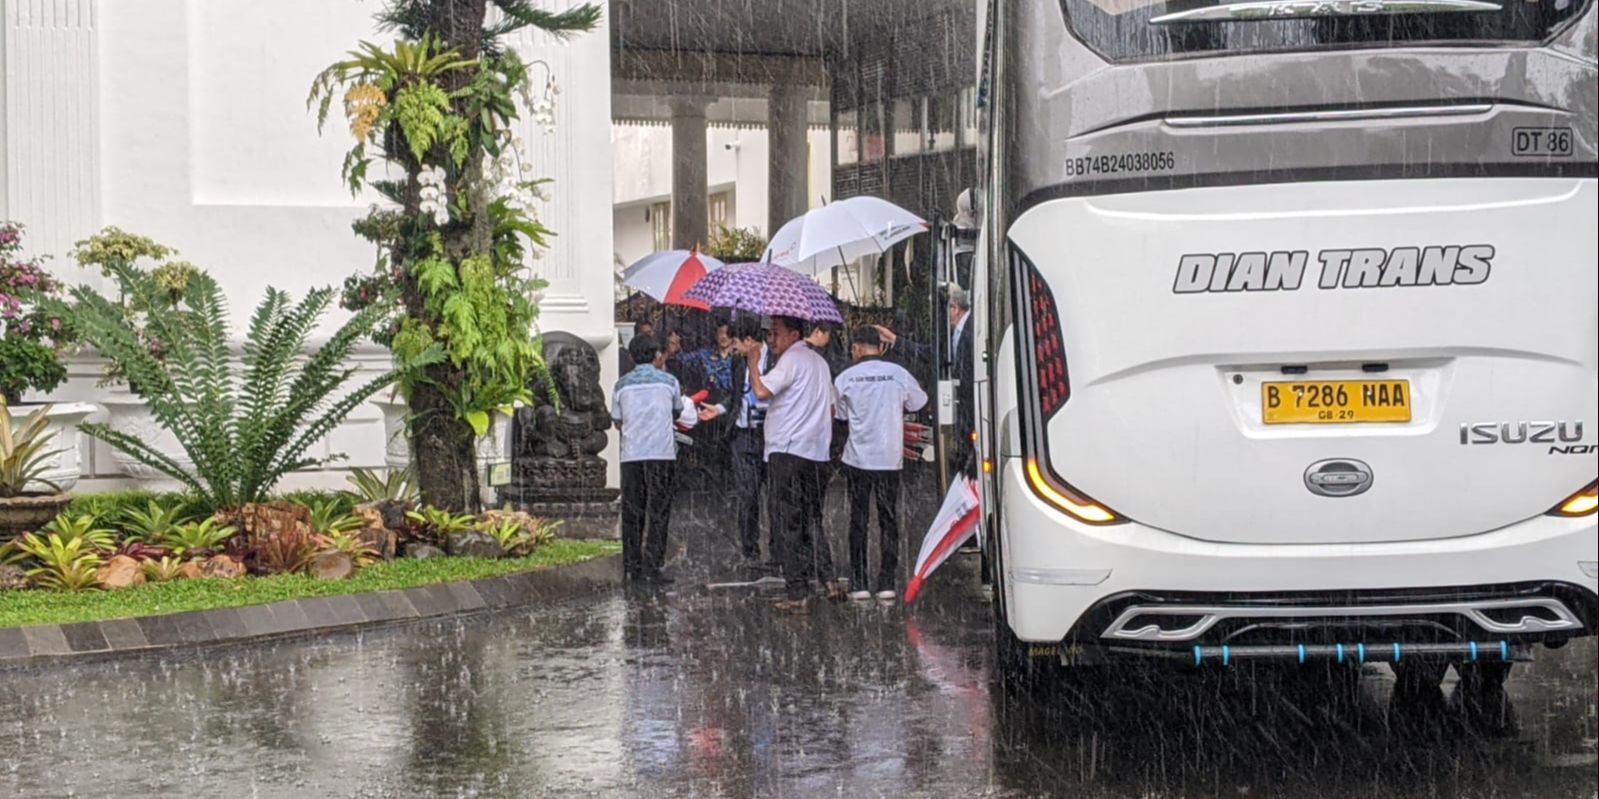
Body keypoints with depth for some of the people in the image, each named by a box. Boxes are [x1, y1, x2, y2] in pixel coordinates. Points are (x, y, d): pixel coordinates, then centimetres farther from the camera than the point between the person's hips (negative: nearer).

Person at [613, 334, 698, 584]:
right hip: (661, 453, -2)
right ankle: (651, 567, -8)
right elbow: (678, 413, 17)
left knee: (632, 511, 8)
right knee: (658, 511, -1)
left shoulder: (622, 385, 7)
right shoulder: (668, 381, 3)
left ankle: (631, 566, 8)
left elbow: (618, 421, 15)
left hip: (631, 454, 2)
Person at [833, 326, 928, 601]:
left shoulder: (845, 378, -4)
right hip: (890, 457, 0)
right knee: (889, 519, 7)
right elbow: (918, 403, 13)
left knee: (858, 520, 6)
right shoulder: (898, 373, -3)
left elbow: (841, 414, 8)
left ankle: (859, 584, 4)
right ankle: (887, 583, 4)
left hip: (857, 457, 0)